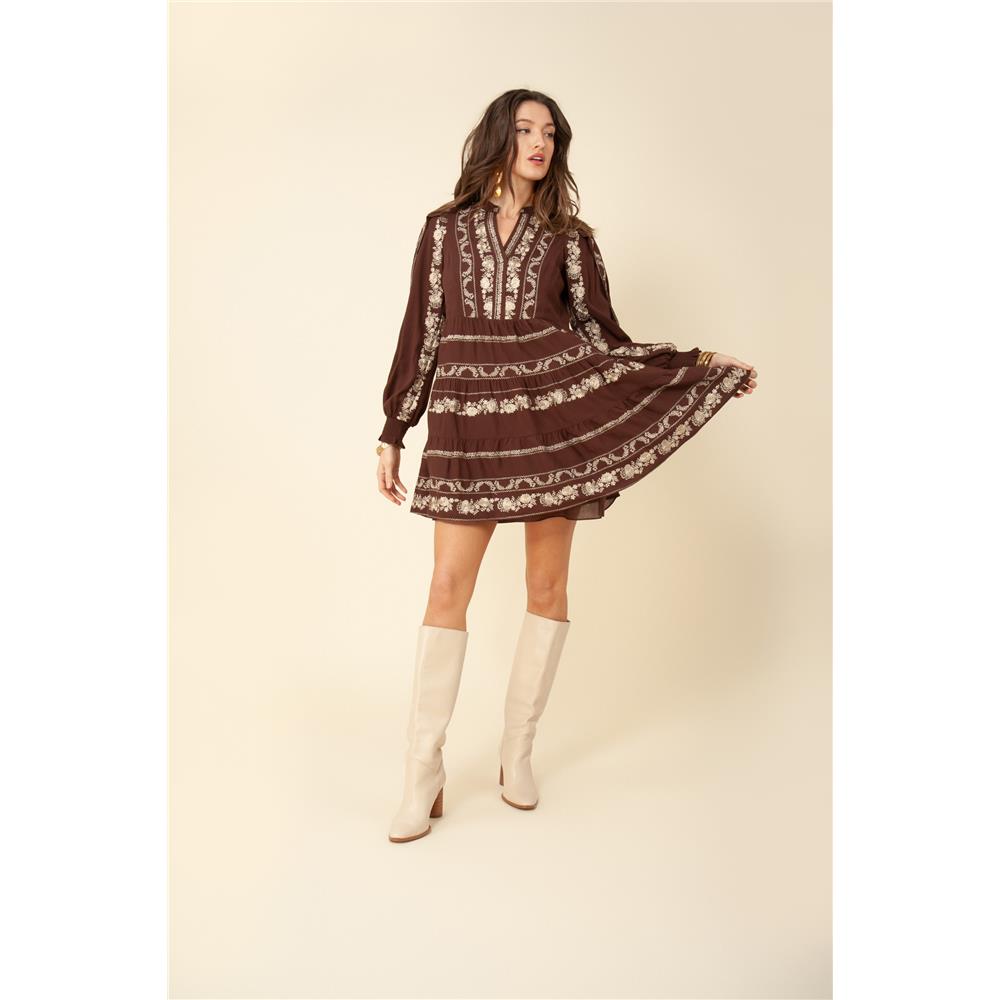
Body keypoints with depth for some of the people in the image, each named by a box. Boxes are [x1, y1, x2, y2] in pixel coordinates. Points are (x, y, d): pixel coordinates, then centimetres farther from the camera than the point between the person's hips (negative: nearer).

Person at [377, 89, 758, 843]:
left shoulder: (568, 238, 10)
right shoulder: (446, 229, 10)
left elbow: (605, 336, 8)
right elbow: (421, 335, 9)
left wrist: (694, 365, -1)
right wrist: (393, 434, 7)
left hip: (556, 415, 1)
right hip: (468, 426, 0)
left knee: (547, 586, 4)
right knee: (448, 591, -4)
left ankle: (518, 752, 21)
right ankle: (424, 778, 6)